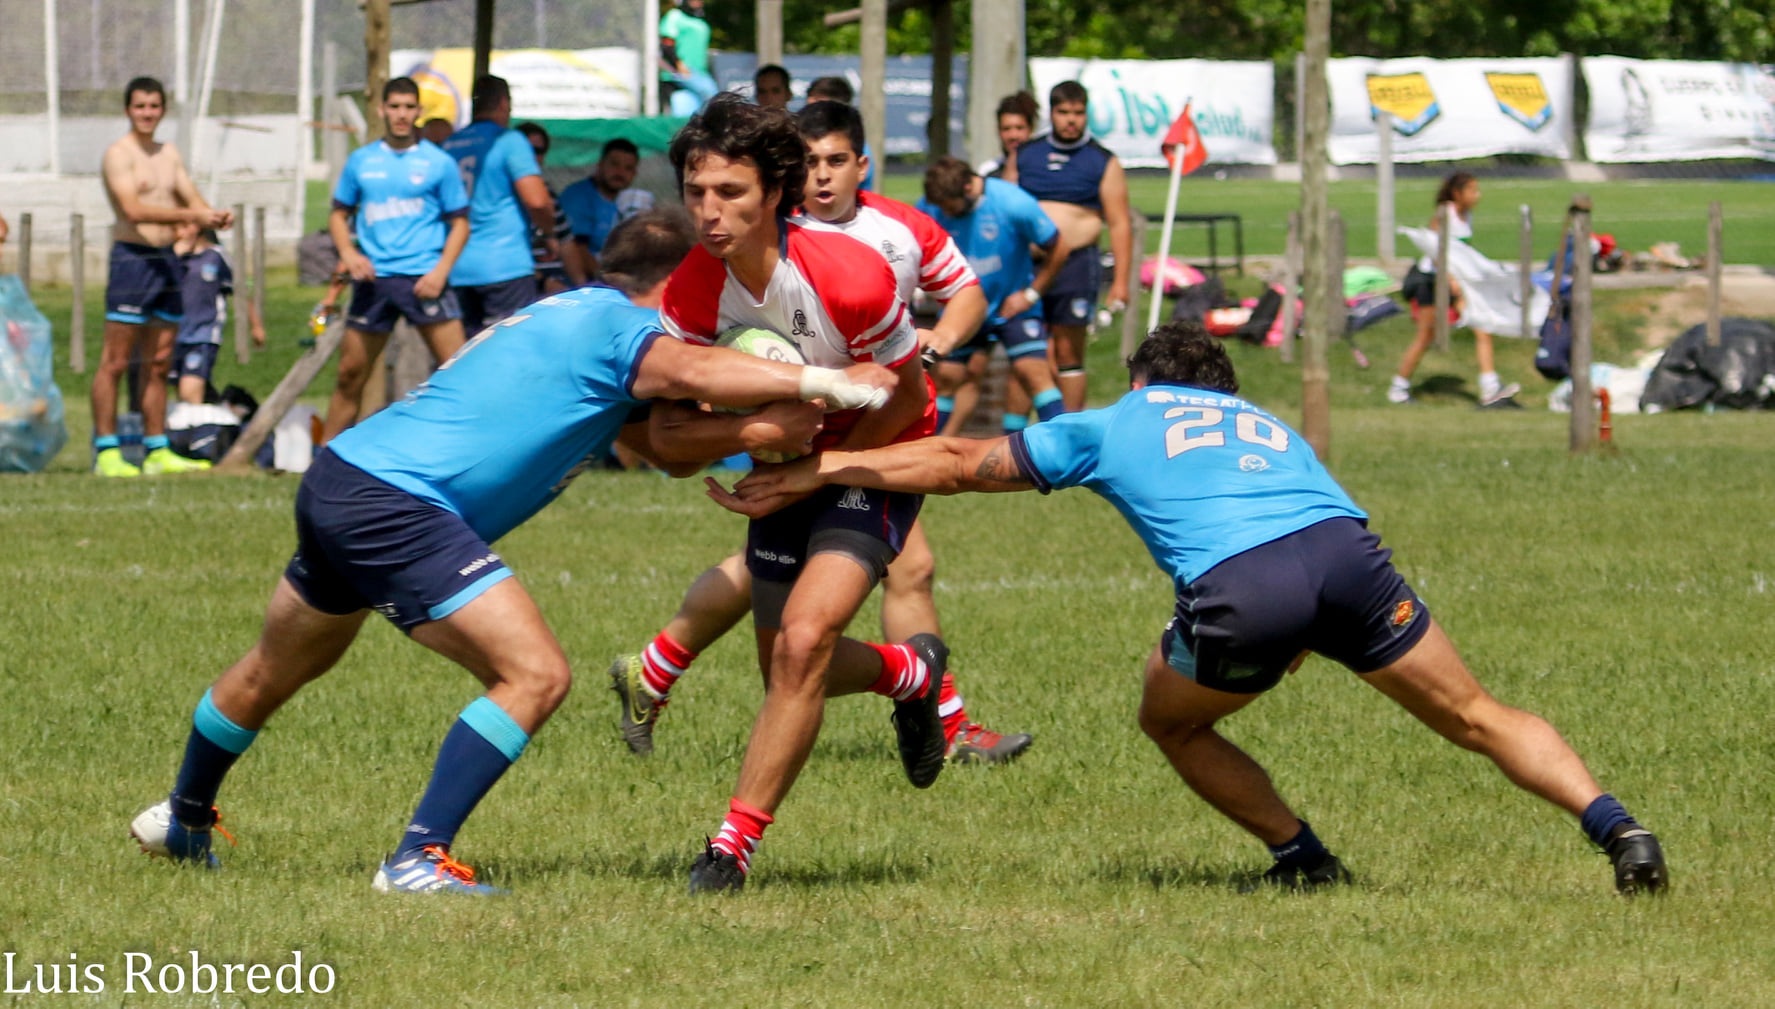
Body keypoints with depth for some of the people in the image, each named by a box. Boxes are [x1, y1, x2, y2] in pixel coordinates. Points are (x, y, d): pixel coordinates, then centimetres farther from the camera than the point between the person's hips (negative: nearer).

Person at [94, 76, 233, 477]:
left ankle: (157, 451, 13)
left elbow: (192, 199, 14)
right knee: (115, 361, -6)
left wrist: (215, 216, -9)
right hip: (131, 258, -8)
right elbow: (133, 209, -19)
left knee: (158, 363, 9)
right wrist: (191, 215, -25)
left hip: (166, 260, 8)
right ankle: (106, 452, -6)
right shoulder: (118, 155, -7)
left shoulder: (169, 155, 17)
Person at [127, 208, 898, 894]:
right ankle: (419, 858, -15)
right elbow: (691, 371, -32)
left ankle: (182, 819, 52)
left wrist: (760, 425, -4)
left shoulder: (576, 314, 20)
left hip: (341, 479, 11)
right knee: (536, 675, -14)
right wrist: (821, 382, -32)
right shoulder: (613, 324, -9)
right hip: (397, 501, -11)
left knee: (277, 670, 31)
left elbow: (661, 438, 12)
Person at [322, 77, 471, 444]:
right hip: (374, 278, 3)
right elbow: (339, 214, 17)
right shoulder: (361, 161, 10)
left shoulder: (438, 163, 3)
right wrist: (348, 253, -2)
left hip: (424, 279, -2)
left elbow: (459, 223, 4)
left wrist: (441, 271, -10)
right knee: (350, 373, 7)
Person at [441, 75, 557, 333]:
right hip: (505, 264, -6)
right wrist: (549, 236, 3)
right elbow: (536, 201, -15)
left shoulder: (449, 145, 13)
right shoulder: (508, 140, -7)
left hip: (458, 271, 7)